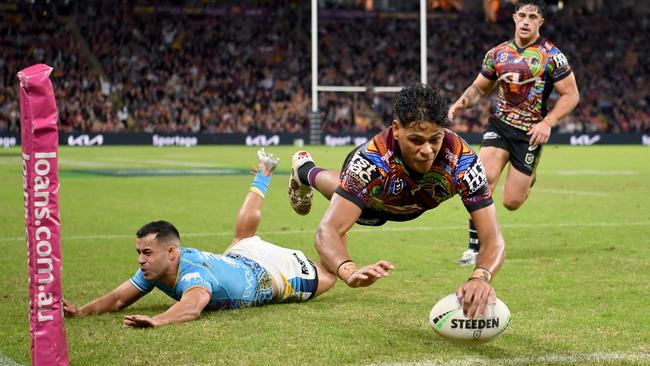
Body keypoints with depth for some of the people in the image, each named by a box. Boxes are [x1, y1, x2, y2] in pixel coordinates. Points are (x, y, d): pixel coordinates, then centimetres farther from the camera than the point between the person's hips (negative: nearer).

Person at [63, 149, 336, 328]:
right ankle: (264, 172, 61)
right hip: (240, 256, 6)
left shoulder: (193, 272, -48)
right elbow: (119, 299, -19)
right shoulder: (154, 268, -25)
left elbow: (192, 306, -69)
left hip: (279, 274, -6)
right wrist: (80, 311, -38)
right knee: (244, 233, 40)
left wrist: (154, 321, -87)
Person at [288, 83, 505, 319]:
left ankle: (306, 173, 68)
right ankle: (304, 170, 57)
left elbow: (493, 238, -48)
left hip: (413, 206, 3)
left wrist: (481, 278, -71)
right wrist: (350, 272, -77)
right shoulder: (370, 160, -50)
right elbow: (328, 231, -55)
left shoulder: (462, 160, -47)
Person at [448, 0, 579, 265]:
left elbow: (571, 95, -6)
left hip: (531, 132, -3)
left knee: (511, 202, -2)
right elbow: (479, 88, 15)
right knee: (484, 180, -21)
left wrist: (548, 122, -19)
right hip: (499, 124, 3)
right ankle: (475, 248, -11)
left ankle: (528, 179, 36)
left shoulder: (551, 56, -8)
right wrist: (463, 101, -7)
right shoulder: (497, 54, 5)